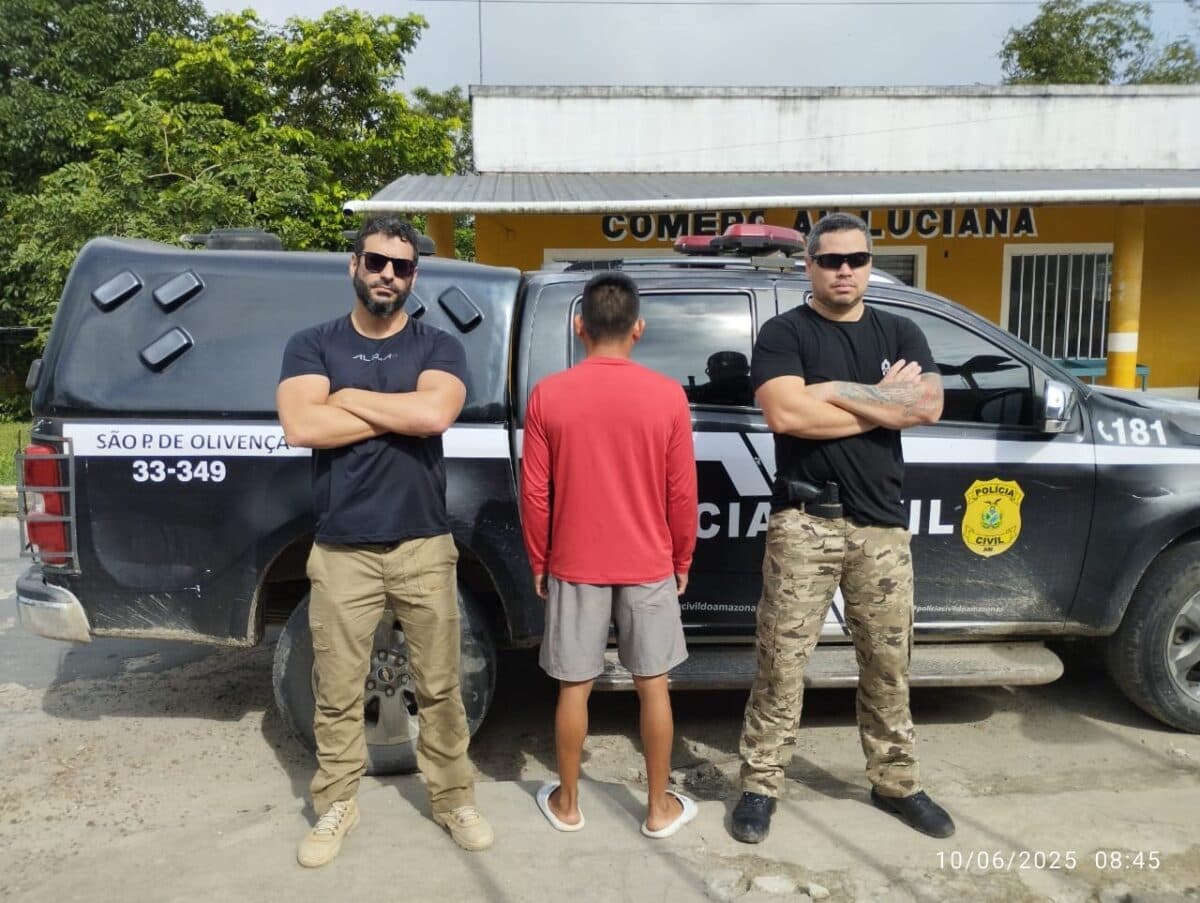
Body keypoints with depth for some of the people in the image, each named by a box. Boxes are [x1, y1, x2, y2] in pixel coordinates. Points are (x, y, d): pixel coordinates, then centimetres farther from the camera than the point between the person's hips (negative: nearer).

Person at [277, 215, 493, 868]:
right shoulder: (312, 346, 3)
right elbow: (301, 427, -15)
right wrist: (400, 412, -12)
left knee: (439, 686, 12)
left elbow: (435, 414, -19)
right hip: (341, 553, 0)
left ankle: (453, 799, 29)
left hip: (424, 547, 0)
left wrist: (349, 398, -9)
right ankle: (336, 806, 30)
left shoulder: (438, 347, 2)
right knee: (337, 692, 11)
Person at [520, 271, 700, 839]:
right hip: (649, 567, 0)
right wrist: (681, 561, 10)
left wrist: (539, 563, 9)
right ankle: (660, 807, 25)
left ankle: (566, 803, 28)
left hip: (574, 567, 0)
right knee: (652, 686, 13)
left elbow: (534, 493, -4)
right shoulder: (667, 395, -8)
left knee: (573, 687, 12)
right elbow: (682, 493, -4)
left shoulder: (548, 394, -8)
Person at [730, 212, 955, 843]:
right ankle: (760, 785, 13)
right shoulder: (784, 334, 0)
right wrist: (885, 402, -8)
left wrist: (839, 392, -12)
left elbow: (930, 405, -5)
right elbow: (785, 414, -18)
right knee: (782, 658, 0)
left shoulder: (900, 334, 13)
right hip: (804, 521, -4)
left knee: (887, 663, 14)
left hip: (881, 522, 4)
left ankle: (896, 783, 30)